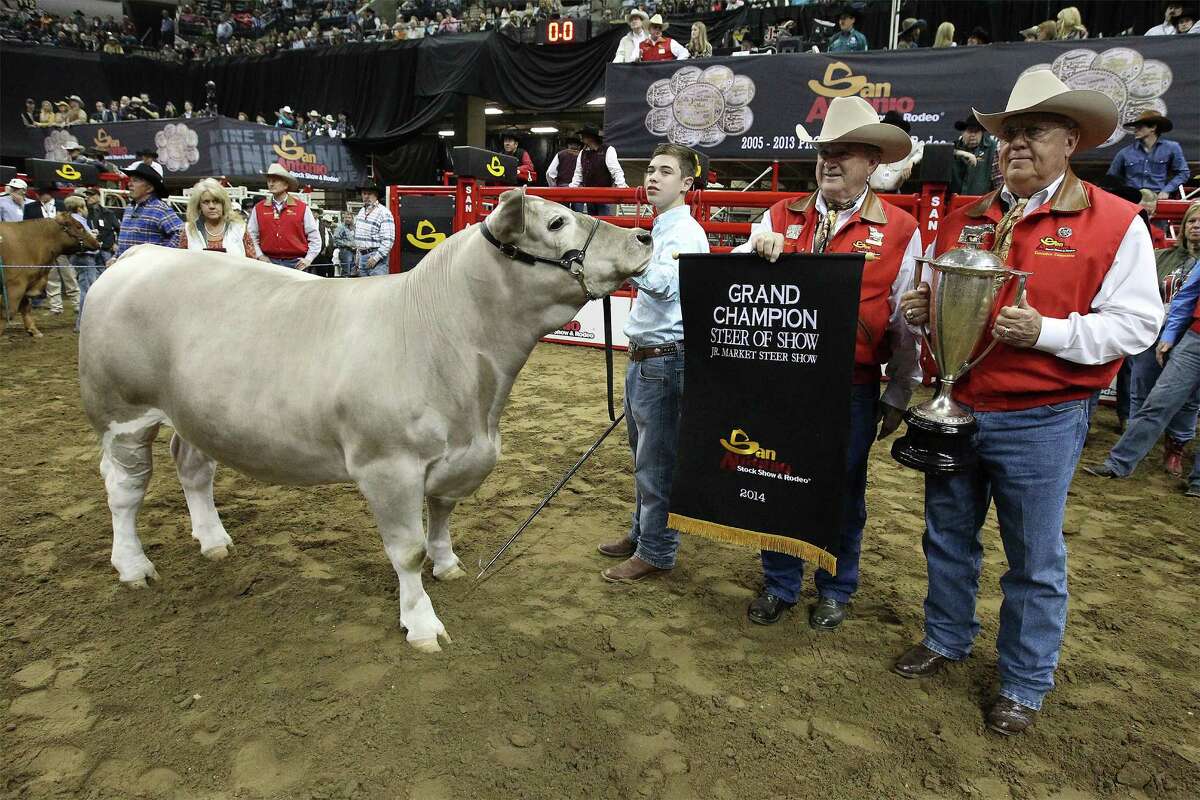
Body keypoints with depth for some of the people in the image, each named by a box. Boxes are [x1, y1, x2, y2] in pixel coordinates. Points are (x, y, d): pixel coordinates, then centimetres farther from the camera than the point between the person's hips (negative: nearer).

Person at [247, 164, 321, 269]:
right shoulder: (259, 209, 8)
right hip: (269, 262, 1)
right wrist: (259, 256, 3)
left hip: (295, 263, -1)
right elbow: (252, 236, 13)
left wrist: (308, 259, -2)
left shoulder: (302, 208, 3)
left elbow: (314, 236, 5)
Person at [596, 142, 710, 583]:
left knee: (656, 461, -1)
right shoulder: (662, 230, 18)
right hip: (643, 358, 10)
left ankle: (656, 552, 12)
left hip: (664, 360, -10)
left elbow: (665, 283, -35)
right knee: (644, 454, 19)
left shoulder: (685, 232, -14)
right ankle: (642, 533, 34)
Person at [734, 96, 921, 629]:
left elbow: (906, 324, 0)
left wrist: (898, 397, 2)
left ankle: (835, 590, 34)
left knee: (843, 491, 12)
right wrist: (754, 249, -20)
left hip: (852, 388, -2)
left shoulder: (900, 231, -2)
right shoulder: (781, 216, 4)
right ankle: (780, 584, 33)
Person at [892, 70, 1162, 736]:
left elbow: (1134, 323, -9)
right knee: (948, 538, 18)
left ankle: (1025, 683, 28)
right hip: (951, 411, 5)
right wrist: (917, 309, -5)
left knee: (1034, 559, 9)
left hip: (1039, 423, -4)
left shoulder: (1115, 223, -5)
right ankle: (947, 638, 40)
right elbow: (927, 297, 18)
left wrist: (1046, 332, -23)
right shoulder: (961, 219, 7)